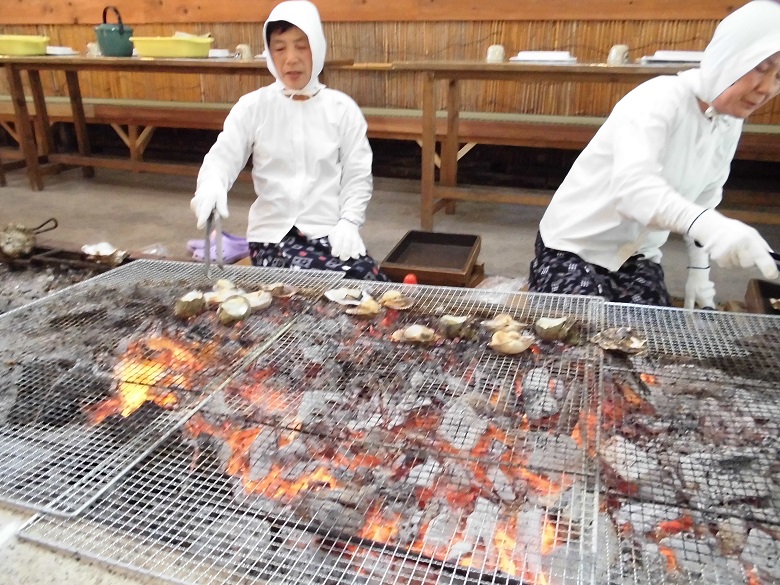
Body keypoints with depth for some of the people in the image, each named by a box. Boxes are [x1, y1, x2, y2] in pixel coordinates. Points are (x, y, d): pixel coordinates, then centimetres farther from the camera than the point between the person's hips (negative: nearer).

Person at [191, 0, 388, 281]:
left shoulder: (342, 108, 4)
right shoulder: (252, 106, 4)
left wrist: (348, 222, -13)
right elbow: (222, 157, -2)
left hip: (329, 232, 1)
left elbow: (357, 175, 5)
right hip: (272, 233, -1)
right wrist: (210, 186, -27)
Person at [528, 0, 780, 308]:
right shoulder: (660, 98, -22)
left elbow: (704, 197, 14)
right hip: (575, 246, -6)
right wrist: (707, 225, -55)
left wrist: (699, 270, 9)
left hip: (638, 256, 7)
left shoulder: (730, 123, 3)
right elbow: (633, 183, -39)